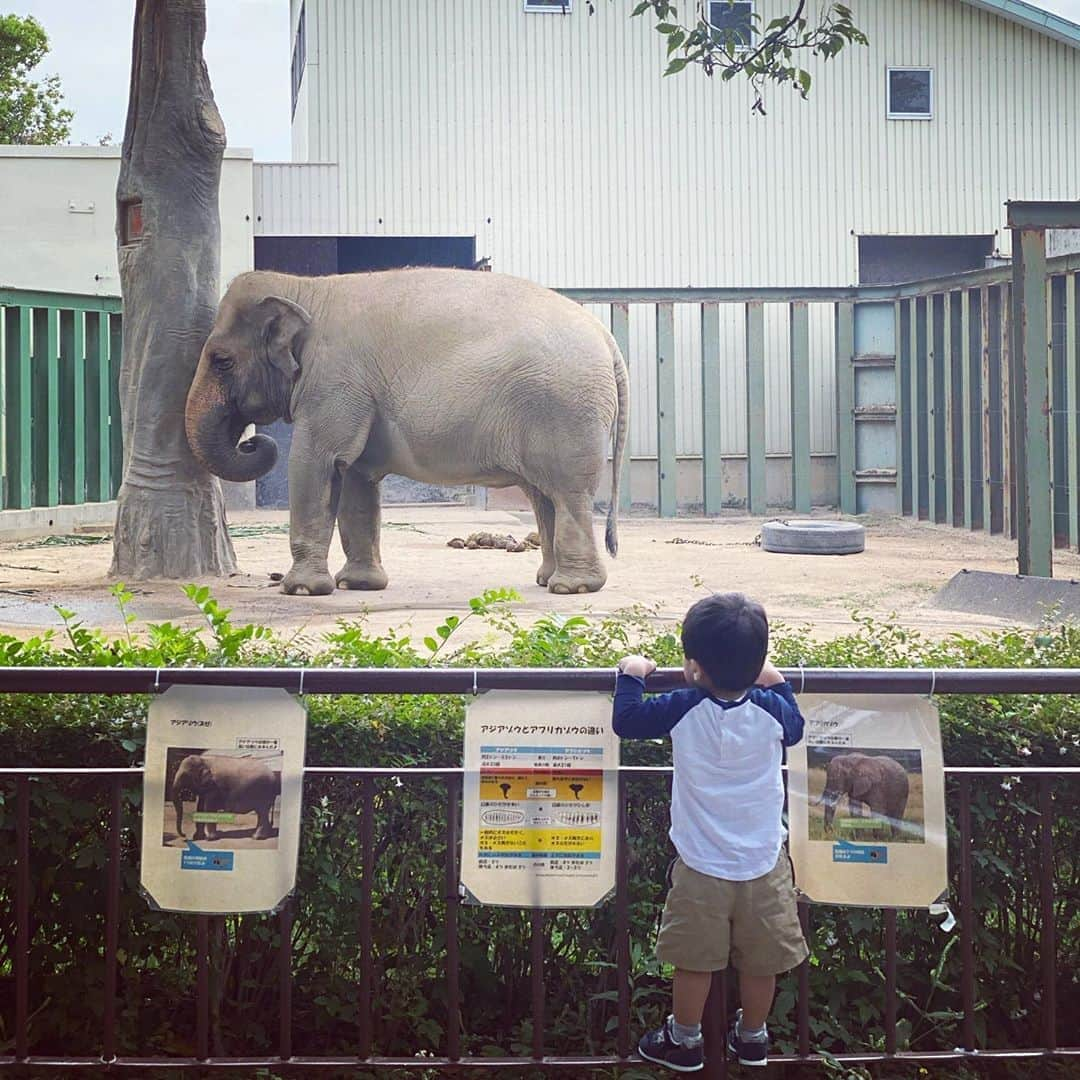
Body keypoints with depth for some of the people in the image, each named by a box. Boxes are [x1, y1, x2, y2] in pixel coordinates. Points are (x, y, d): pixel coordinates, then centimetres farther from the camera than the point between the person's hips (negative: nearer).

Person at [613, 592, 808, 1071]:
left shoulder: (683, 710, -18)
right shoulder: (771, 709, -11)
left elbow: (626, 720, -4)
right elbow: (795, 728, 13)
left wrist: (631, 674, 12)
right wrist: (775, 682, 24)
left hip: (701, 867, -2)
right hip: (764, 864, 2)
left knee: (694, 961, 14)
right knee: (760, 960, 18)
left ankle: (684, 1041, 29)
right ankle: (752, 1038, 35)